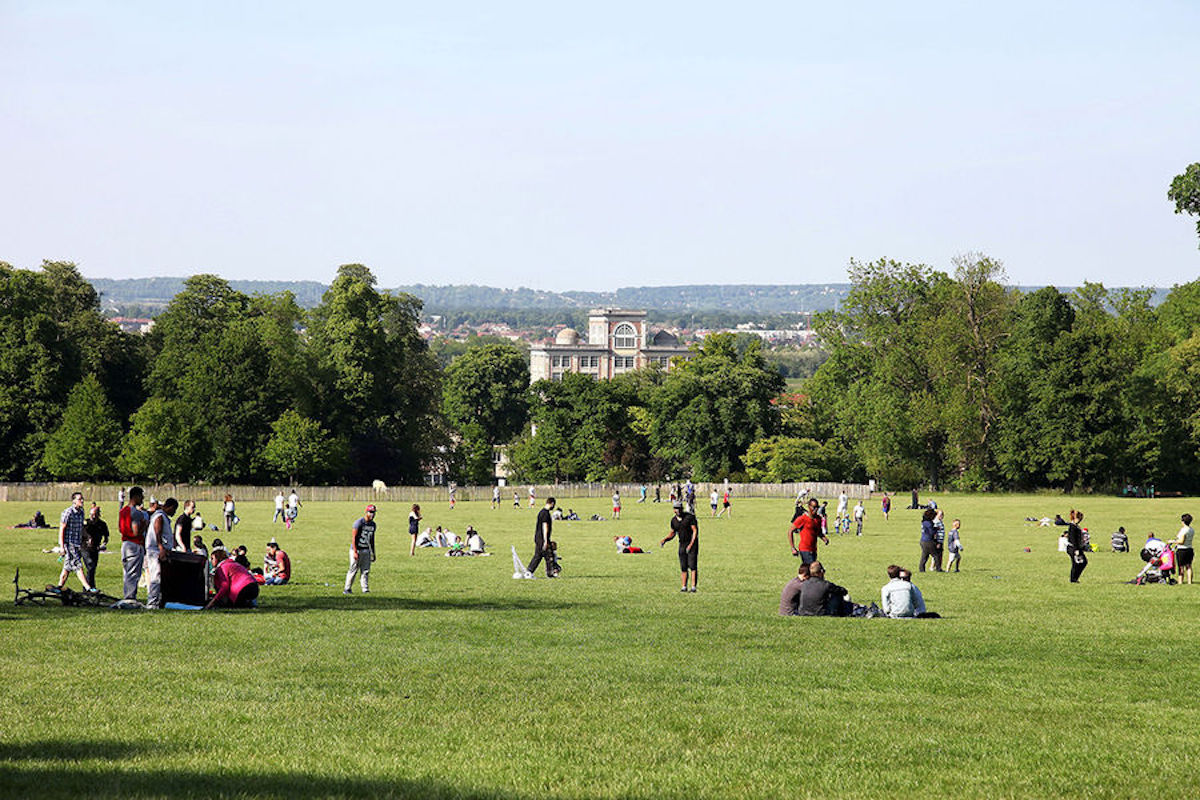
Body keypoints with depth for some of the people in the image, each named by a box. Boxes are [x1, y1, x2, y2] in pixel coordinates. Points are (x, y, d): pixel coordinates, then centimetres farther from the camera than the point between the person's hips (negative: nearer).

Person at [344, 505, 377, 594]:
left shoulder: (372, 524, 8)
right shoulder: (359, 523, -14)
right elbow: (353, 538, -16)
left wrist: (373, 553, 17)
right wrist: (355, 552, -21)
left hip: (366, 550, 6)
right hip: (357, 549, -6)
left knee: (365, 571, 4)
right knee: (353, 569, -4)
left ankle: (365, 589, 6)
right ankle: (347, 589, 4)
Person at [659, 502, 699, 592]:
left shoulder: (689, 517, -11)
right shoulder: (674, 520, 6)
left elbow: (695, 530, -12)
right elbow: (672, 533, 18)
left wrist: (691, 544, -19)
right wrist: (664, 540, 0)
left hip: (692, 543, -5)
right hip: (682, 544, 5)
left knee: (692, 566, -11)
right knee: (683, 567, 4)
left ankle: (693, 587, -12)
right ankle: (684, 587, 9)